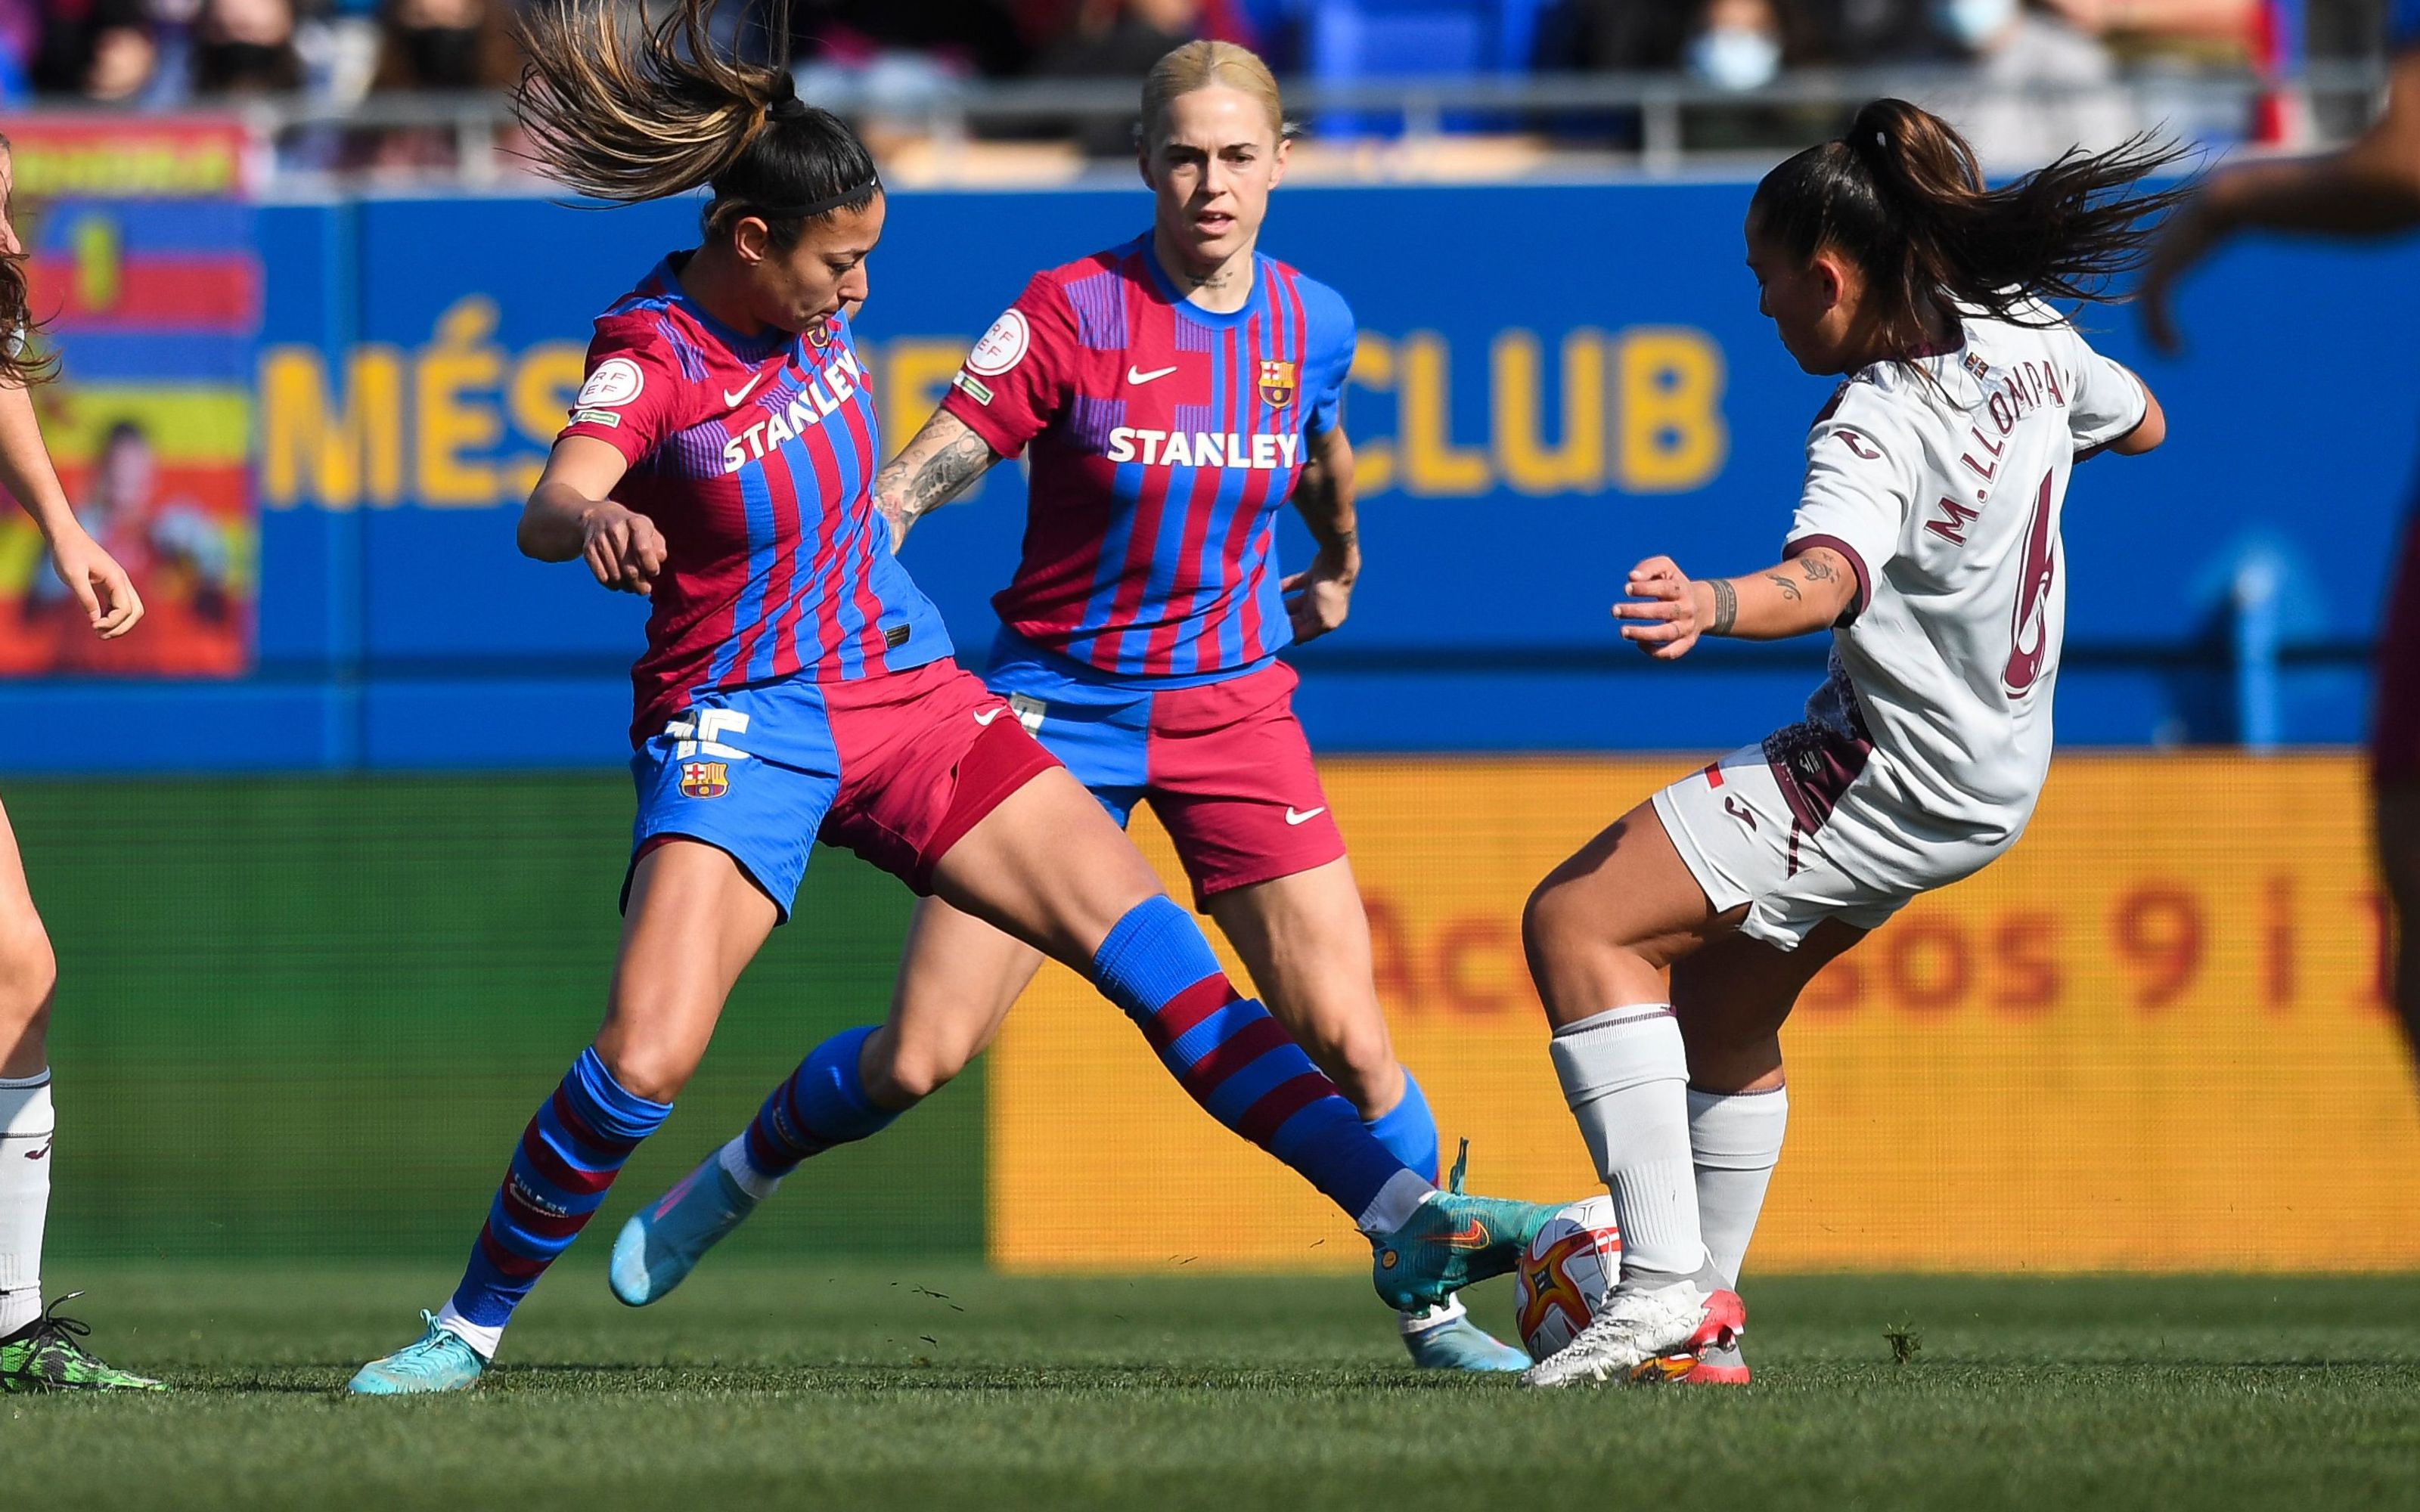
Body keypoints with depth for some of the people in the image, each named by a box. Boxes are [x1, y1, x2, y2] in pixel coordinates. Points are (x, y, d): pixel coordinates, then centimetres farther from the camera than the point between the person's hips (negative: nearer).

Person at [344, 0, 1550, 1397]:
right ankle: (472, 1325, 1)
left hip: (902, 693, 6)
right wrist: (595, 521, -58)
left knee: (1152, 947, -7)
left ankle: (1404, 1224, -9)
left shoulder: (812, 311, 1)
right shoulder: (651, 356, -17)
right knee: (643, 1061, -21)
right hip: (740, 728, -6)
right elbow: (546, 513, -37)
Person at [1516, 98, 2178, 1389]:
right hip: (1989, 774, 10)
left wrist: (1715, 606, -63)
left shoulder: (1876, 430, -24)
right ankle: (1700, 1323, 25)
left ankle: (1663, 1279, -17)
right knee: (1720, 1000, 22)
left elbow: (1828, 579, -45)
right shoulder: (2025, 332, 1)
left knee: (1576, 921, -11)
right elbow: (2139, 423, 21)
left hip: (1887, 775, -10)